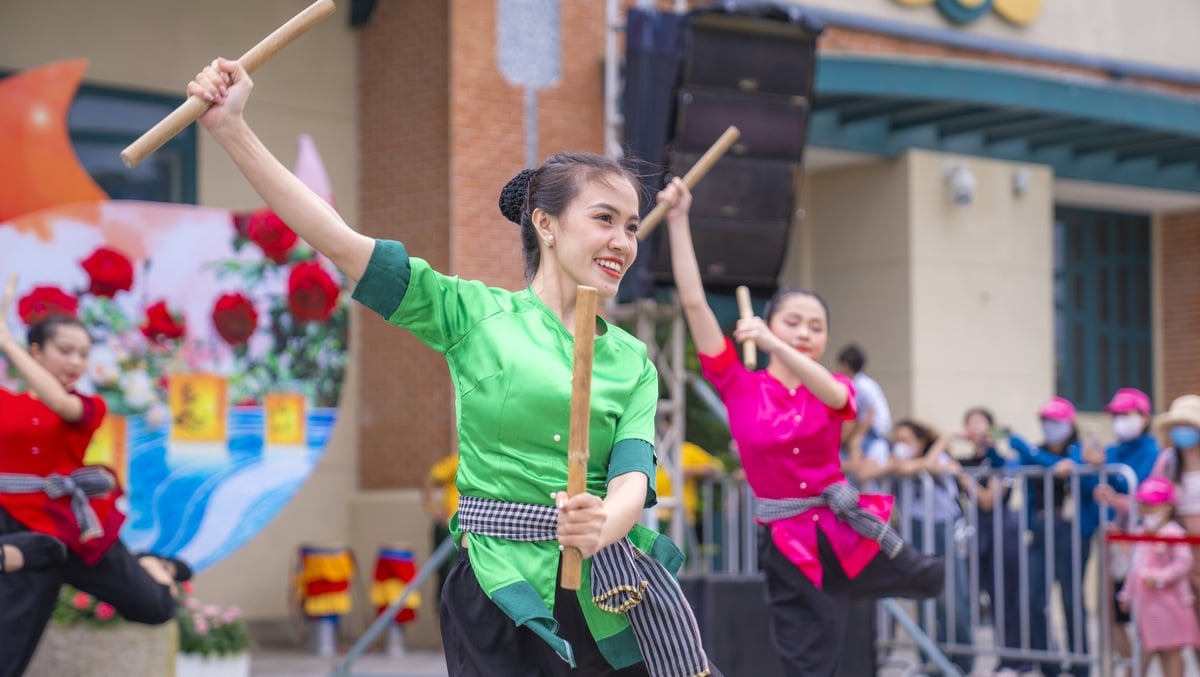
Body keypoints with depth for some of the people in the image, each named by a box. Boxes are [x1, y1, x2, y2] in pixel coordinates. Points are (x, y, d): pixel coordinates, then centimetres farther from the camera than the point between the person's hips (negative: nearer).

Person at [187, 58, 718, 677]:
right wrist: (231, 128, -13)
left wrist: (602, 527, -29)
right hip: (497, 595, -3)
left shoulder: (634, 363, 9)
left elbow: (633, 472, -5)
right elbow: (338, 241, -5)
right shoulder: (475, 314, 1)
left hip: (611, 595, 3)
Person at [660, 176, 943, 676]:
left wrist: (771, 345, -41)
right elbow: (693, 301, -10)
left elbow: (831, 392, -25)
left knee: (930, 580, 21)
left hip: (845, 527, 3)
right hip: (789, 544, -3)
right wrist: (678, 219, -16)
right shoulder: (739, 387, -2)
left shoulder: (836, 390, 2)